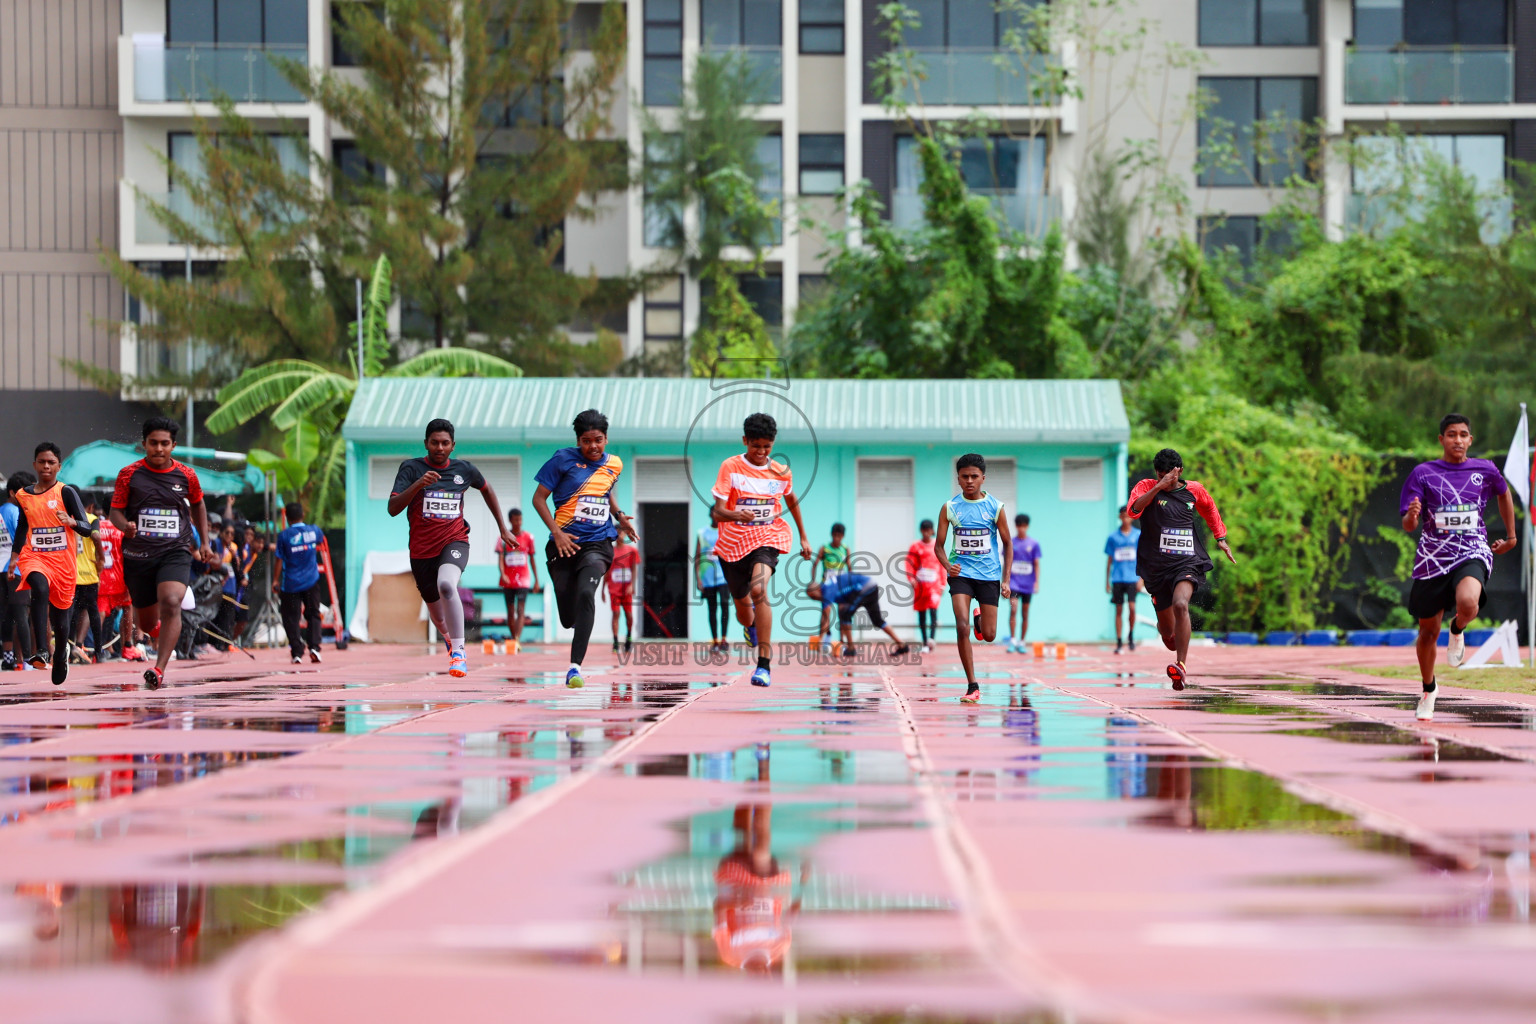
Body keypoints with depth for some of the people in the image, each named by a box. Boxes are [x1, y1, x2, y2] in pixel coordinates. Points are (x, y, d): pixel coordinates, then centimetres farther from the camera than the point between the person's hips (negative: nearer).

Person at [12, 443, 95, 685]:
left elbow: (87, 529, -10)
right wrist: (14, 558, 17)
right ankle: (41, 651, -40)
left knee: (59, 613, 11)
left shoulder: (66, 492, -5)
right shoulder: (24, 495, 7)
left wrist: (71, 521, -30)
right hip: (34, 557, 1)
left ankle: (60, 655, 42)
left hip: (62, 560, -1)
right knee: (40, 588, -32)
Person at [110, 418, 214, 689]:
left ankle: (159, 669, -29)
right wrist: (125, 526, -19)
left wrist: (203, 542, 19)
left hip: (175, 552, -1)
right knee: (147, 624, 11)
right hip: (138, 553, 1)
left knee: (170, 603, -28)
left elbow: (198, 505, 21)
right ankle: (156, 626, 51)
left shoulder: (186, 475, 3)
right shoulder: (129, 474, -1)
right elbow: (115, 511, 3)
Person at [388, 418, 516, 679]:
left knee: (446, 584, -34)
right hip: (422, 548, 1)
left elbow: (487, 490, 23)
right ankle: (449, 638, 51)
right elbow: (393, 509, -15)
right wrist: (418, 485, -30)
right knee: (437, 612, 15)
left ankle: (459, 650, -25)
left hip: (454, 540, -1)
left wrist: (502, 529, 24)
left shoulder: (464, 469, 2)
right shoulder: (411, 468, -6)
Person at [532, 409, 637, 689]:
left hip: (597, 544, 1)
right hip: (564, 543, -1)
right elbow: (539, 498, 0)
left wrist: (619, 516, 13)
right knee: (567, 617, 3)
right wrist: (557, 532, -11)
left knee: (586, 593, -27)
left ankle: (575, 666, -31)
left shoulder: (614, 464, 9)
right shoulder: (564, 459, -2)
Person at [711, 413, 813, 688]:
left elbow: (791, 500, 22)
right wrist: (735, 514, -37)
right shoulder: (730, 467, -7)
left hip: (767, 539, -1)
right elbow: (717, 511, -15)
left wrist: (803, 537, 27)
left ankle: (764, 663, -28)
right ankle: (753, 626, 56)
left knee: (758, 589, -29)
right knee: (743, 607, 13)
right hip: (733, 542, 1)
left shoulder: (781, 472, 0)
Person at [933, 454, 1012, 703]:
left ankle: (980, 620, 42)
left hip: (989, 575, 1)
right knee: (962, 627, -18)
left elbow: (1007, 545, 5)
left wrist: (1006, 579, -3)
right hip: (961, 572, -1)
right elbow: (939, 544, 3)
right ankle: (972, 686, -10)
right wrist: (947, 565, -17)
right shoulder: (950, 508, -1)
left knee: (989, 635, 2)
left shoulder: (996, 508, -2)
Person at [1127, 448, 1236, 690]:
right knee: (1167, 631, 9)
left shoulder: (1194, 491, 6)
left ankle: (1181, 665, -32)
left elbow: (1210, 509, 28)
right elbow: (1133, 510, -22)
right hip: (1156, 566, 1)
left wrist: (1221, 538, 25)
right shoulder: (1146, 488, -1)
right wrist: (1160, 486, -26)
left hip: (1187, 562, -1)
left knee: (1180, 604, -31)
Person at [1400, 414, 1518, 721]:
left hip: (1472, 554, -1)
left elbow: (1504, 494, 27)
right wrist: (1412, 516, -28)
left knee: (1468, 603, -35)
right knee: (1428, 633, 10)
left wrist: (1511, 536, 30)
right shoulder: (1423, 473, 0)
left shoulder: (1485, 470, 4)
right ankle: (1428, 689, 37)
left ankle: (1457, 630, 2)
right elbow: (1408, 526, -4)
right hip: (1433, 557, 1)